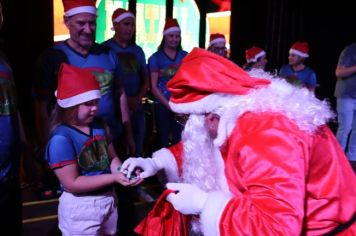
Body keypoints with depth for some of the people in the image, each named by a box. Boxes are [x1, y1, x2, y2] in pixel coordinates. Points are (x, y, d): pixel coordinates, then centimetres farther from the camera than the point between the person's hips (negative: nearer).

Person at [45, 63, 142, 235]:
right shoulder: (61, 138, -23)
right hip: (80, 208, -7)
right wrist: (114, 177, -26)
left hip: (109, 199, 7)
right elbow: (72, 184, -22)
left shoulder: (99, 126, 0)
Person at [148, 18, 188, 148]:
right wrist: (169, 105, -9)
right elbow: (154, 86, -2)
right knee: (164, 141, 4)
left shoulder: (185, 56, 9)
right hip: (163, 106, -2)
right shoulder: (155, 58, 2)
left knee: (179, 140, 1)